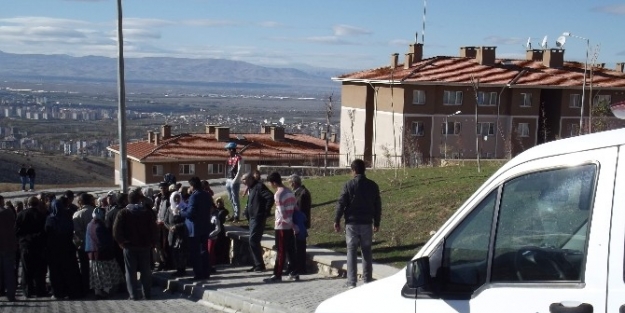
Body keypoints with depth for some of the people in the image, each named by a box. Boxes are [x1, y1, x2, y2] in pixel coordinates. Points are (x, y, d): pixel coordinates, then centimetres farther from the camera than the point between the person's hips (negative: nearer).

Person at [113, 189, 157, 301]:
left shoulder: (123, 213, -5)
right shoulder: (147, 212, 0)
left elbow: (116, 231, -12)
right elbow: (154, 230, 0)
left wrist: (121, 242, -2)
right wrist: (153, 242, 7)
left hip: (129, 246, -2)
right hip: (145, 246, 2)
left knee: (131, 271, 4)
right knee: (146, 271, 10)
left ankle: (134, 294, 1)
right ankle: (147, 293, 13)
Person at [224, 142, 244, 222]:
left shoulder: (239, 158, -12)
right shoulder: (230, 158, 13)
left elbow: (240, 171, -15)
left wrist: (235, 180, -17)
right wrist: (226, 179, 12)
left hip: (235, 182, -9)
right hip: (228, 181, 9)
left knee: (235, 199, -5)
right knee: (231, 199, 14)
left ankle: (236, 216, 0)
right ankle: (234, 214, 24)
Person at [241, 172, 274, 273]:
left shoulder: (259, 187, -14)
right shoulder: (252, 188, 16)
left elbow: (270, 197, -25)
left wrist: (266, 212, -19)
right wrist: (247, 208, 10)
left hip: (258, 218, -10)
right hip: (253, 218, 10)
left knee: (253, 241, -11)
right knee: (253, 242, 12)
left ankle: (260, 265, -6)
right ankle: (257, 265, 18)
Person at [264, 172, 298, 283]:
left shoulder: (278, 194, -15)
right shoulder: (289, 192, 9)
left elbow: (282, 214, -18)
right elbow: (295, 207, 11)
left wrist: (293, 225, -9)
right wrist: (292, 224, 12)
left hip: (281, 226, -7)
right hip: (289, 226, 7)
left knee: (281, 252, -4)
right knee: (290, 250, 10)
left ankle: (277, 275, 1)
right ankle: (293, 272, 12)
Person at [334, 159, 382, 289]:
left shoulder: (349, 185, -8)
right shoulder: (373, 185, 4)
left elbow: (341, 204, -8)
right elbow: (378, 206, 9)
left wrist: (337, 221, 1)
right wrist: (377, 222, 18)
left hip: (352, 223, -3)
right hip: (367, 224, 3)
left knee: (351, 252, 2)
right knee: (366, 252, 11)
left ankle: (351, 282, -2)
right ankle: (367, 281, 13)